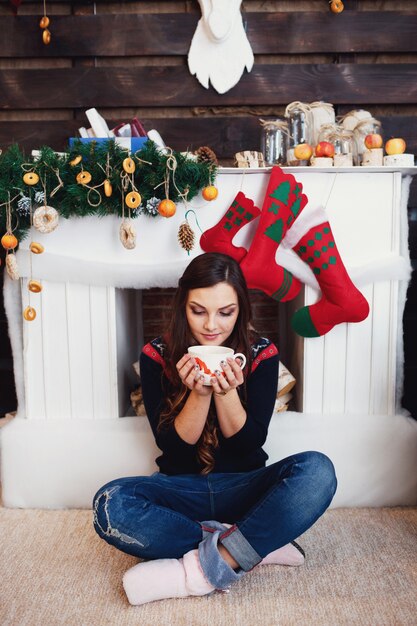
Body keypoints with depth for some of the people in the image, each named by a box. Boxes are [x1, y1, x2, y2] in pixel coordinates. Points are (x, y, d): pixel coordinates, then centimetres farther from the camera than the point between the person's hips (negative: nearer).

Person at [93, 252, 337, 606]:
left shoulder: (261, 355, -5)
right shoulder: (157, 357, -7)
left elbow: (250, 443, -7)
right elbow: (172, 445, -7)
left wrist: (227, 392, -25)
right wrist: (199, 393, -25)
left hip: (242, 487, 0)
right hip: (181, 489, 0)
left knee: (317, 471, -29)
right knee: (110, 505, -31)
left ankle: (199, 573, -27)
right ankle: (260, 546, -21)